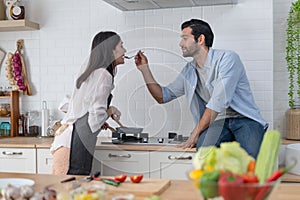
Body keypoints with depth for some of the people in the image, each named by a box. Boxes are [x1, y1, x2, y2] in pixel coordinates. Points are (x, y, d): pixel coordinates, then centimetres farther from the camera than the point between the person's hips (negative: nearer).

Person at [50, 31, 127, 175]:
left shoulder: (90, 73, 16)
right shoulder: (103, 75, -11)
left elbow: (67, 106, 20)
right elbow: (97, 114, -19)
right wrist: (111, 111, 1)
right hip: (77, 141, -9)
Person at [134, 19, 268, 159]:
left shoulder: (227, 58, -4)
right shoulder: (189, 71, 17)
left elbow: (218, 102, -14)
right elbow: (162, 96, 22)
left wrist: (196, 132, -13)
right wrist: (144, 68, 15)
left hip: (245, 120, -3)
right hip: (218, 123, 4)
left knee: (251, 157, -35)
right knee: (203, 146, -33)